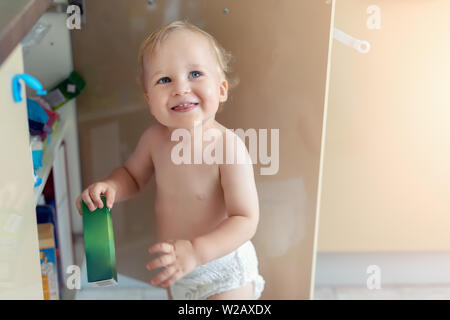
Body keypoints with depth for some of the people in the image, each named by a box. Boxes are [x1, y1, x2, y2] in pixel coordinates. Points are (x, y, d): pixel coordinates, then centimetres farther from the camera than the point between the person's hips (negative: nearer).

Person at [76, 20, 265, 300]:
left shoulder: (229, 147, -29)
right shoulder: (154, 139, -13)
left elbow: (246, 220, -27)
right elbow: (133, 175, 6)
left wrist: (195, 251, -38)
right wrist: (110, 187, -15)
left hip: (223, 270, -5)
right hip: (176, 266, 6)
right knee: (175, 296, 28)